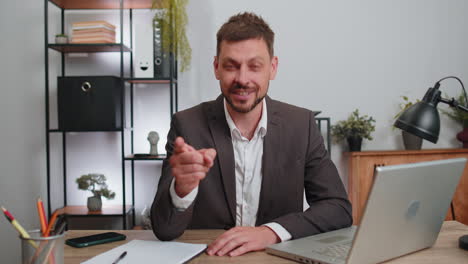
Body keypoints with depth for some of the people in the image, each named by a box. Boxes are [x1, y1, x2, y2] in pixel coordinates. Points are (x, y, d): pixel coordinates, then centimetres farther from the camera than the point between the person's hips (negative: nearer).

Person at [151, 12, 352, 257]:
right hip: (206, 255, -1)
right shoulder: (187, 125, -9)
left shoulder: (301, 124, -5)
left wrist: (271, 232, -22)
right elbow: (164, 229, -12)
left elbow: (340, 209, -7)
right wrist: (182, 188, -33)